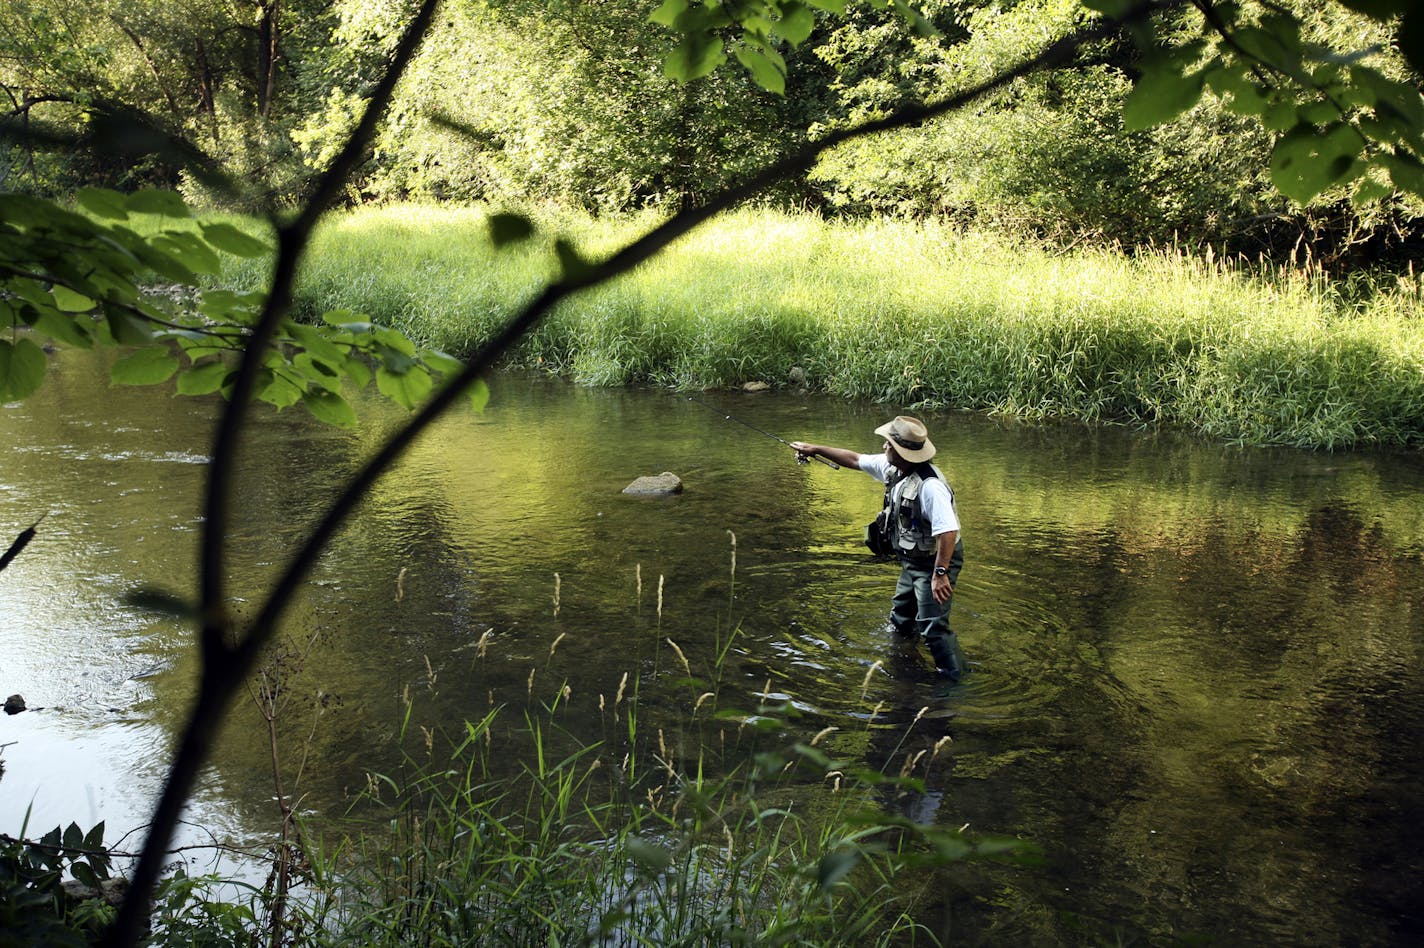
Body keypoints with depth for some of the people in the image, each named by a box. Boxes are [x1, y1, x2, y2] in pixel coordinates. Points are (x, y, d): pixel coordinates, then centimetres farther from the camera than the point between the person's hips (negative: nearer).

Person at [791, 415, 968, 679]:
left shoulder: (930, 486, -32)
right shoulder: (892, 468, -3)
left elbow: (948, 531, -36)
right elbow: (855, 459, 12)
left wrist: (940, 574, -37)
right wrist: (815, 449, 14)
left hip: (936, 564, -10)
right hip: (912, 563, 10)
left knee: (933, 628, -13)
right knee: (901, 620, 26)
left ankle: (956, 678, -2)